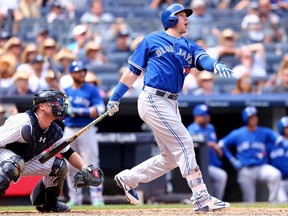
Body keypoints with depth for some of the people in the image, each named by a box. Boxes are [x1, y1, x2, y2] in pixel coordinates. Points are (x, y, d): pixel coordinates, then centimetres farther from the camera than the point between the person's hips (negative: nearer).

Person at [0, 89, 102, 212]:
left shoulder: (55, 131, -4)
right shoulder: (24, 123, -30)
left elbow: (68, 152, 7)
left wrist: (85, 169, -8)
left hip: (26, 161, 8)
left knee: (59, 165, 0)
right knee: (16, 163, -40)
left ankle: (48, 203, 17)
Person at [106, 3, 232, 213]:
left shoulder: (189, 46, 14)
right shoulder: (152, 40, 1)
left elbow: (202, 58, -6)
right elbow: (133, 70, 4)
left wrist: (215, 65, -30)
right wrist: (115, 97, 2)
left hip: (171, 104, 8)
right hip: (153, 100, -8)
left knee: (170, 157, 11)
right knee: (183, 144, -15)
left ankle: (128, 178, 26)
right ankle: (201, 199, -17)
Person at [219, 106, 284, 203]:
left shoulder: (265, 132, 2)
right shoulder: (237, 134, 2)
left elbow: (279, 140, -9)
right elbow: (222, 144, 10)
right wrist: (233, 160, 4)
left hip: (261, 167, 0)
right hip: (245, 171, 0)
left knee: (276, 174, -31)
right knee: (249, 201, 0)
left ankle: (273, 202, -21)